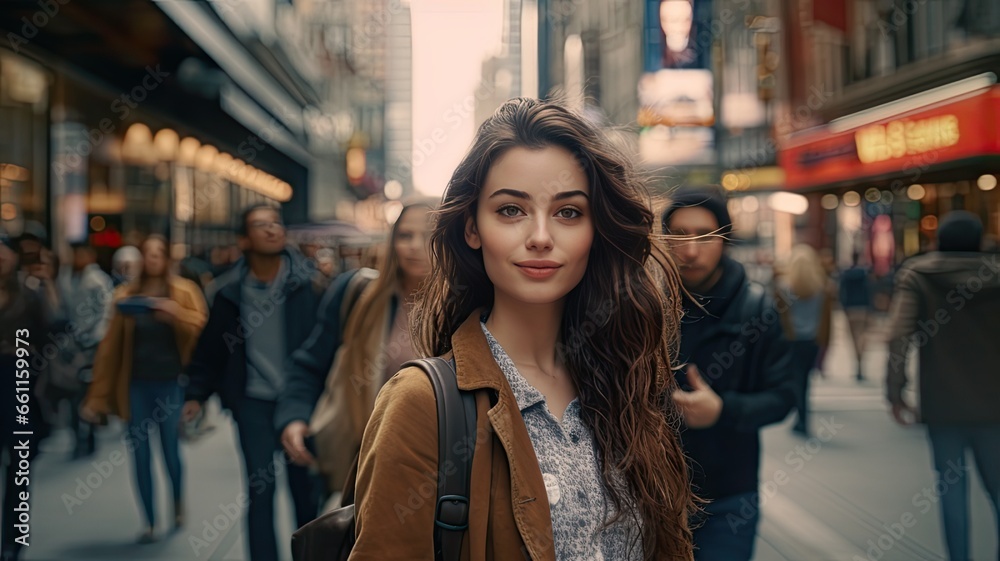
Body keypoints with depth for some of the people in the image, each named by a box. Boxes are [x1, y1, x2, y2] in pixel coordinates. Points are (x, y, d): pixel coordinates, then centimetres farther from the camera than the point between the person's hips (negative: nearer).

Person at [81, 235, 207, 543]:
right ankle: (150, 523, 13)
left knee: (171, 449, 4)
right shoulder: (126, 294, 5)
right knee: (140, 455, 3)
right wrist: (98, 394, 0)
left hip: (170, 384, -2)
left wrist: (175, 313, -26)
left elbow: (202, 326, -9)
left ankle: (178, 504, 32)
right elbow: (111, 344, 3)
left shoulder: (184, 291, 1)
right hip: (137, 384, 2)